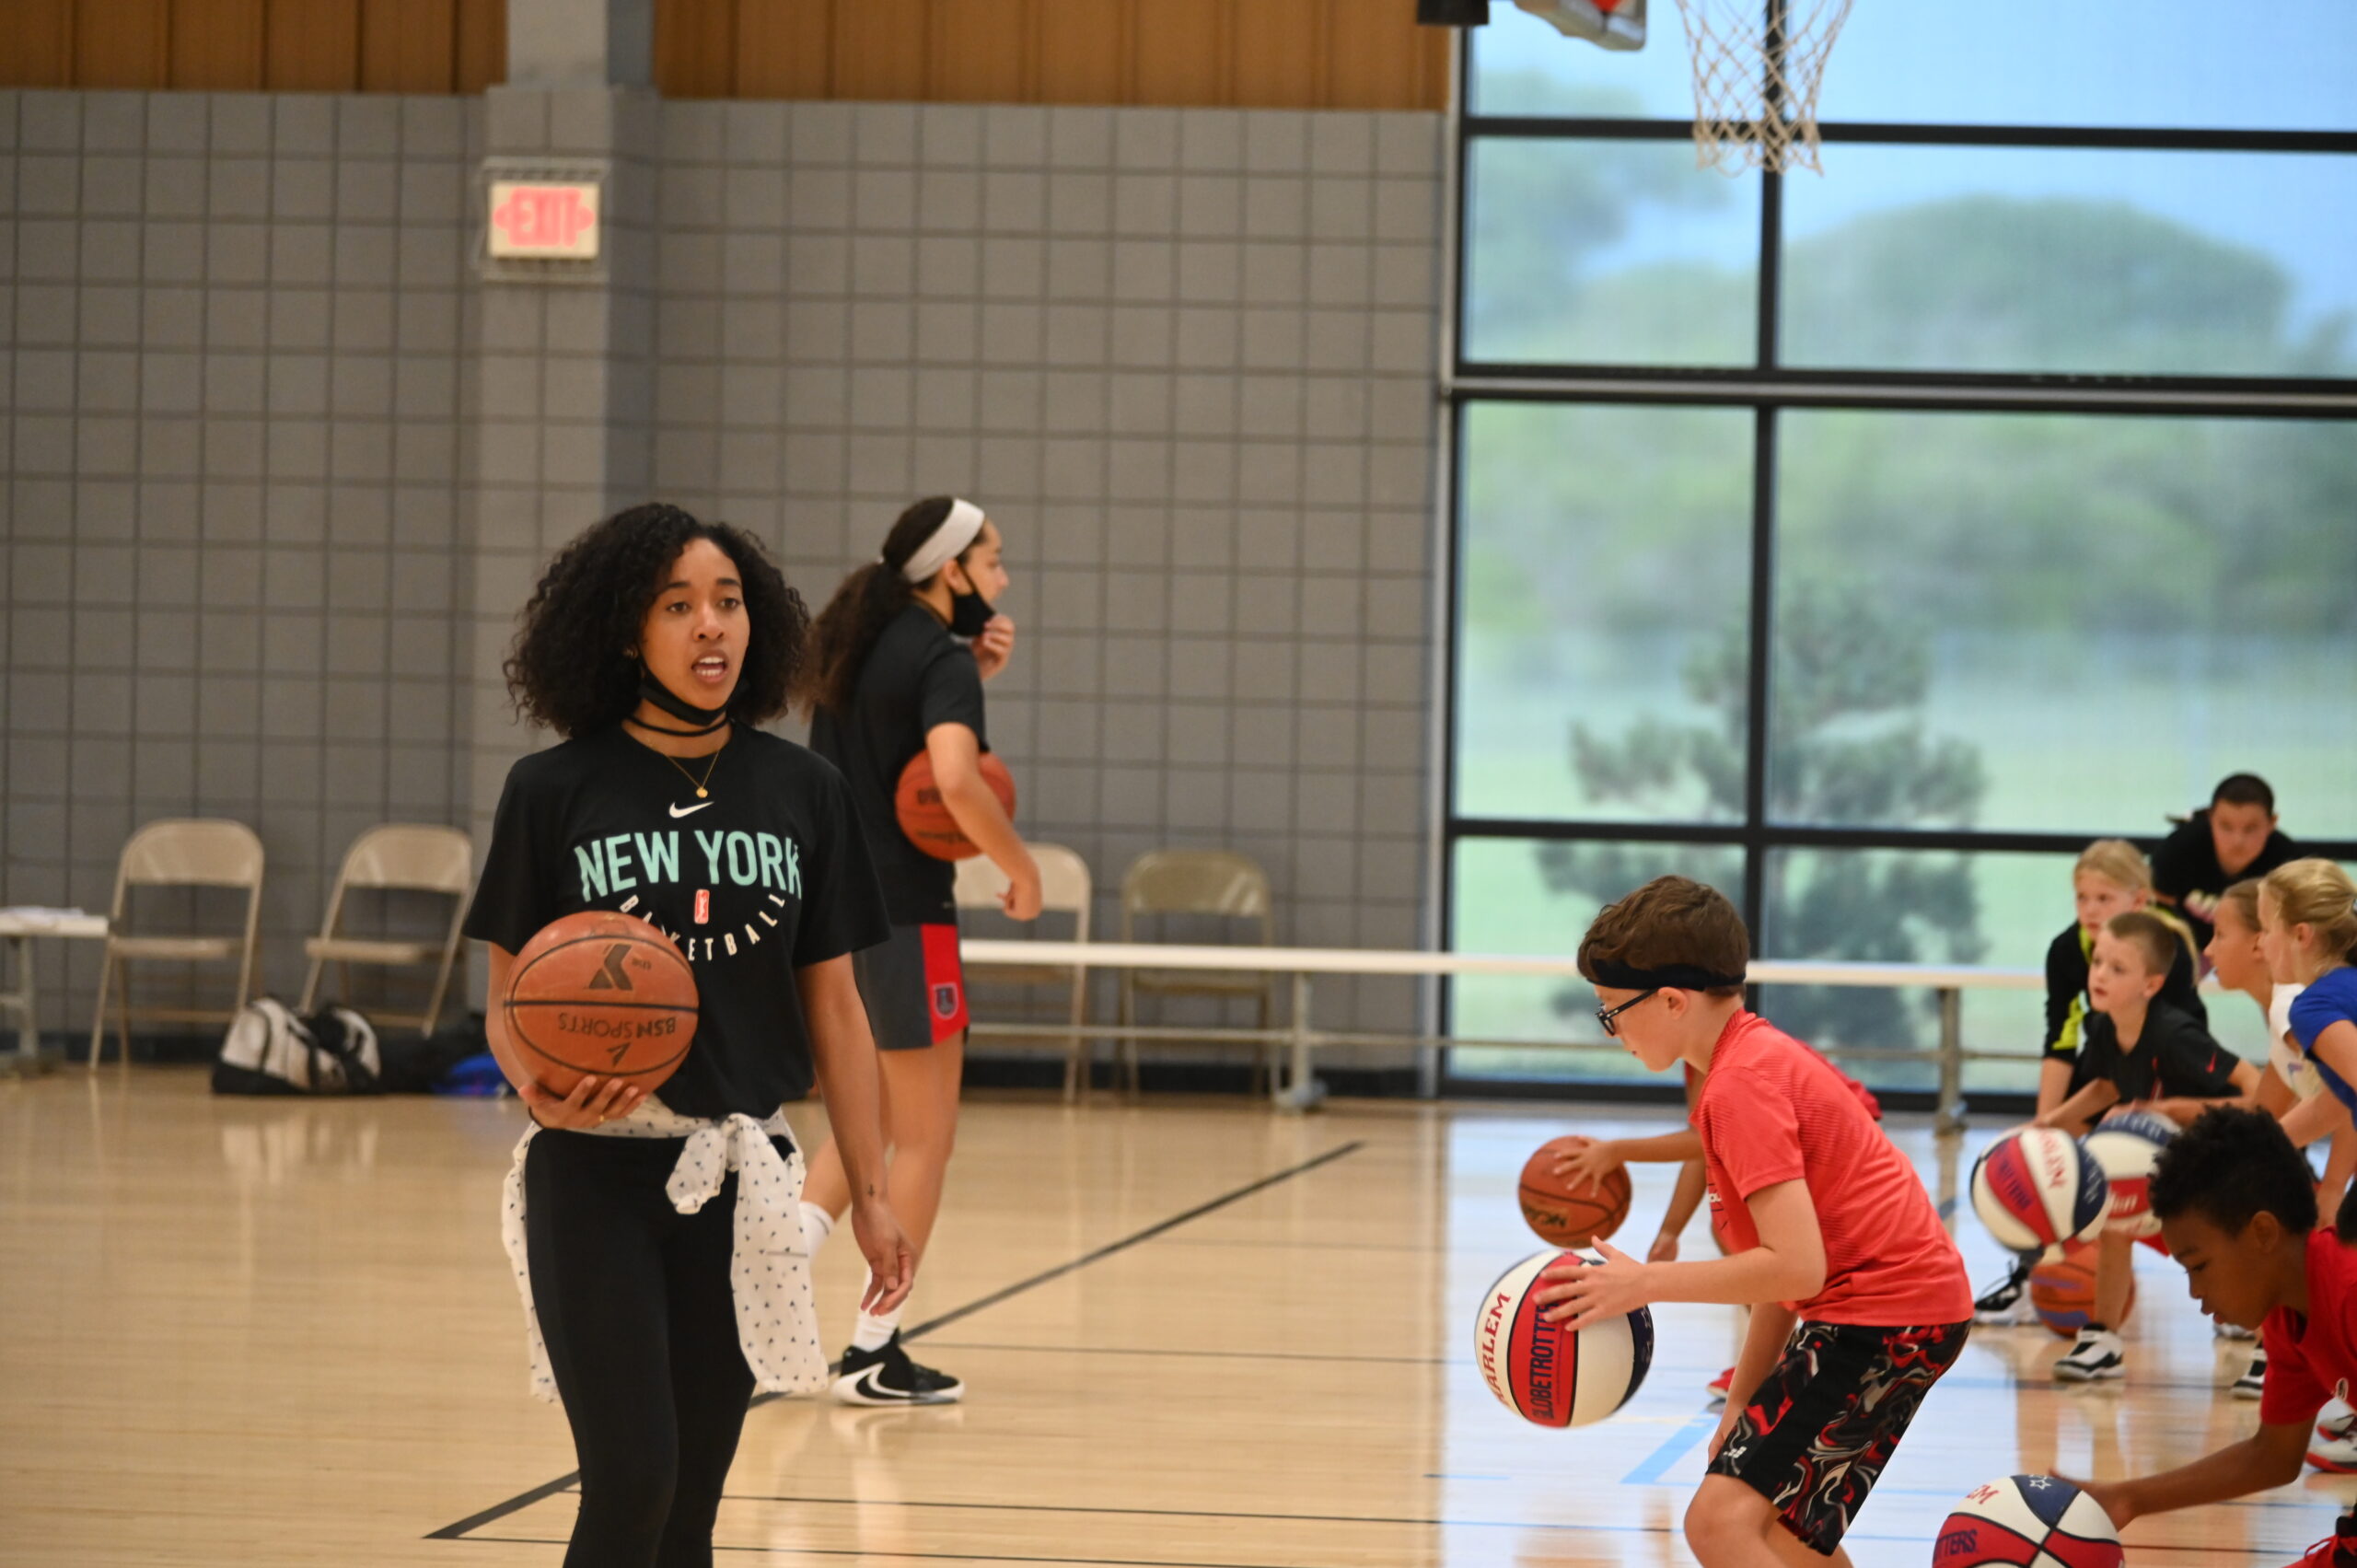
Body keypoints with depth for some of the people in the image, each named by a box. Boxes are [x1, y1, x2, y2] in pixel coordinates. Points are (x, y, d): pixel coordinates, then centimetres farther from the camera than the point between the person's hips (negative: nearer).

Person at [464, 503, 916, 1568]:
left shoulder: (802, 792, 5)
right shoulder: (555, 791, -3)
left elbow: (833, 1007, 10)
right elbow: (507, 1001, 1)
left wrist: (869, 1195, 8)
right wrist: (540, 1088, -21)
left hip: (738, 1181, 3)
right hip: (597, 1173, -3)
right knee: (631, 1480, -13)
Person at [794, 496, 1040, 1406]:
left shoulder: (858, 641, 12)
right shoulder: (939, 657, -13)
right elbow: (956, 779, -29)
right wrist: (1022, 870, -15)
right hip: (900, 919, -8)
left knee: (871, 1120, 21)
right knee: (926, 1137, 4)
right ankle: (873, 1350, 5)